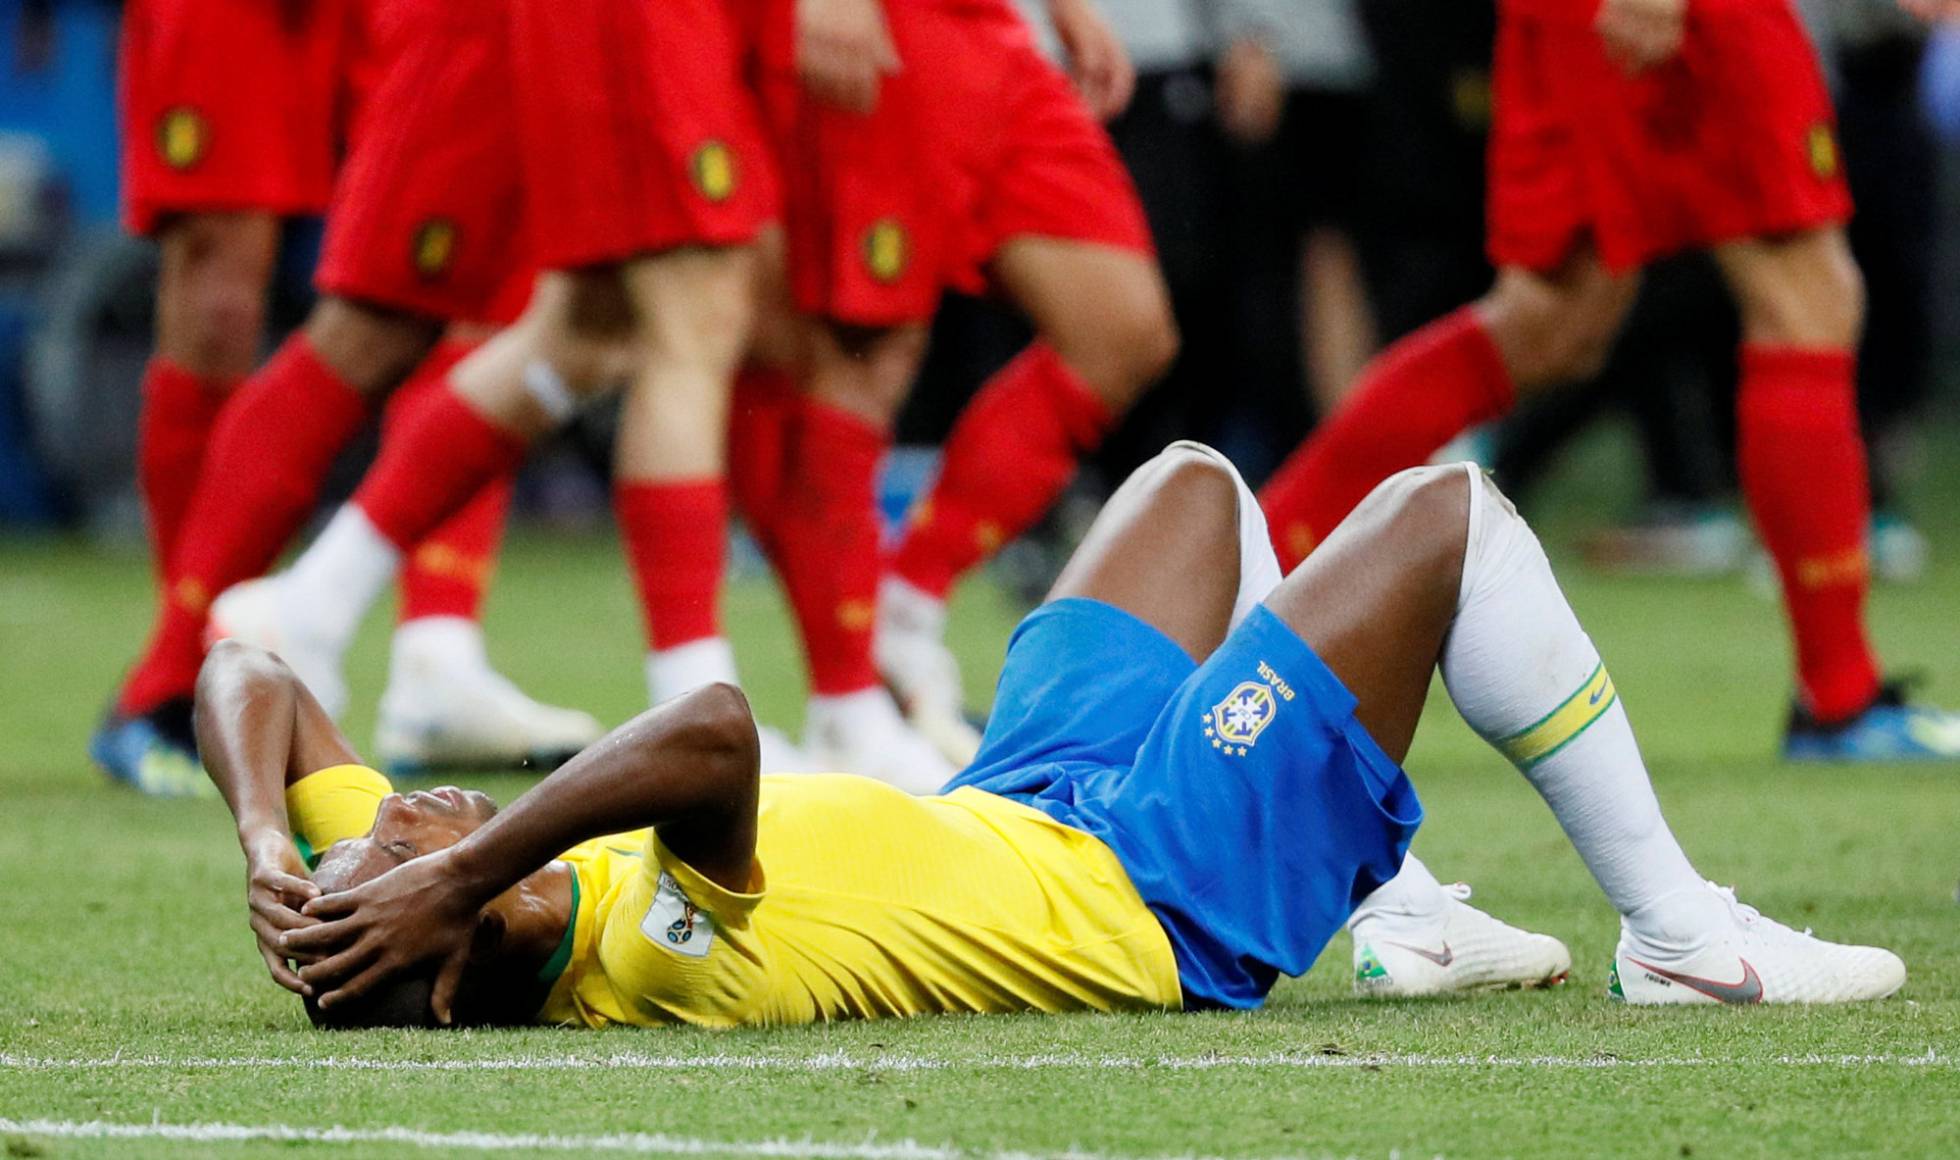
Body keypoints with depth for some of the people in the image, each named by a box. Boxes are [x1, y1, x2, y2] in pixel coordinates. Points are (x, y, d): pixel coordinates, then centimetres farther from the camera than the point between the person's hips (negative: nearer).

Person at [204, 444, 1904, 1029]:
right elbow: (711, 734, -62)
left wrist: (275, 850, -32)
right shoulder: (667, 965, -43)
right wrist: (458, 877, -60)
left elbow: (247, 677, -16)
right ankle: (1679, 935, 16)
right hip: (1158, 897, -9)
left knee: (1197, 481, 27)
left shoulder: (378, 902, -20)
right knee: (1446, 514, -1)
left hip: (1010, 814, 9)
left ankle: (1393, 914, 36)